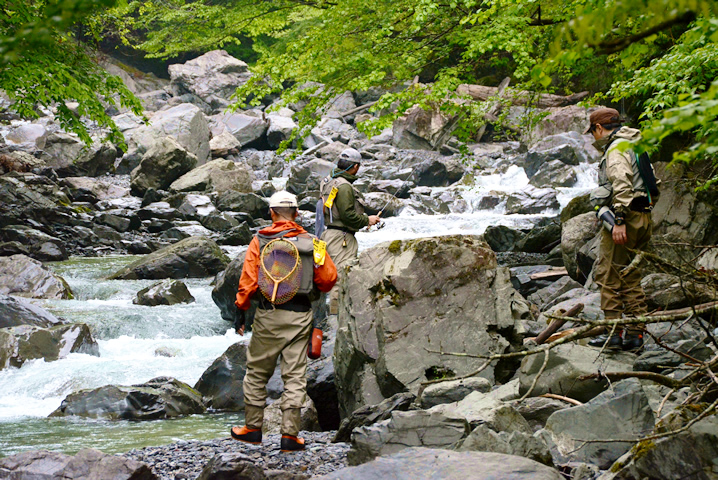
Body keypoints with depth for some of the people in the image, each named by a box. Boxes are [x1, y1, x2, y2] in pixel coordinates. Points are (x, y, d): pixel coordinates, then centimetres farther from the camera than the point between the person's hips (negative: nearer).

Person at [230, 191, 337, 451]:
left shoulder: (260, 241, -1)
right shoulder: (311, 243, 3)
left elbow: (248, 280, -4)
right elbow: (329, 278, 3)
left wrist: (241, 311, 5)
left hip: (269, 315, -1)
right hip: (300, 316, 1)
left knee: (257, 372, 12)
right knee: (295, 376, 4)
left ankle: (253, 428, 19)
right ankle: (290, 435, 2)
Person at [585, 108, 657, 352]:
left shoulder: (616, 149, -11)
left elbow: (622, 184, -24)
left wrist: (619, 220, -27)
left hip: (626, 216, -10)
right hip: (643, 217, 10)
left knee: (609, 276, -4)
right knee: (631, 278, 12)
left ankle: (613, 333, -4)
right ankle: (635, 334, 11)